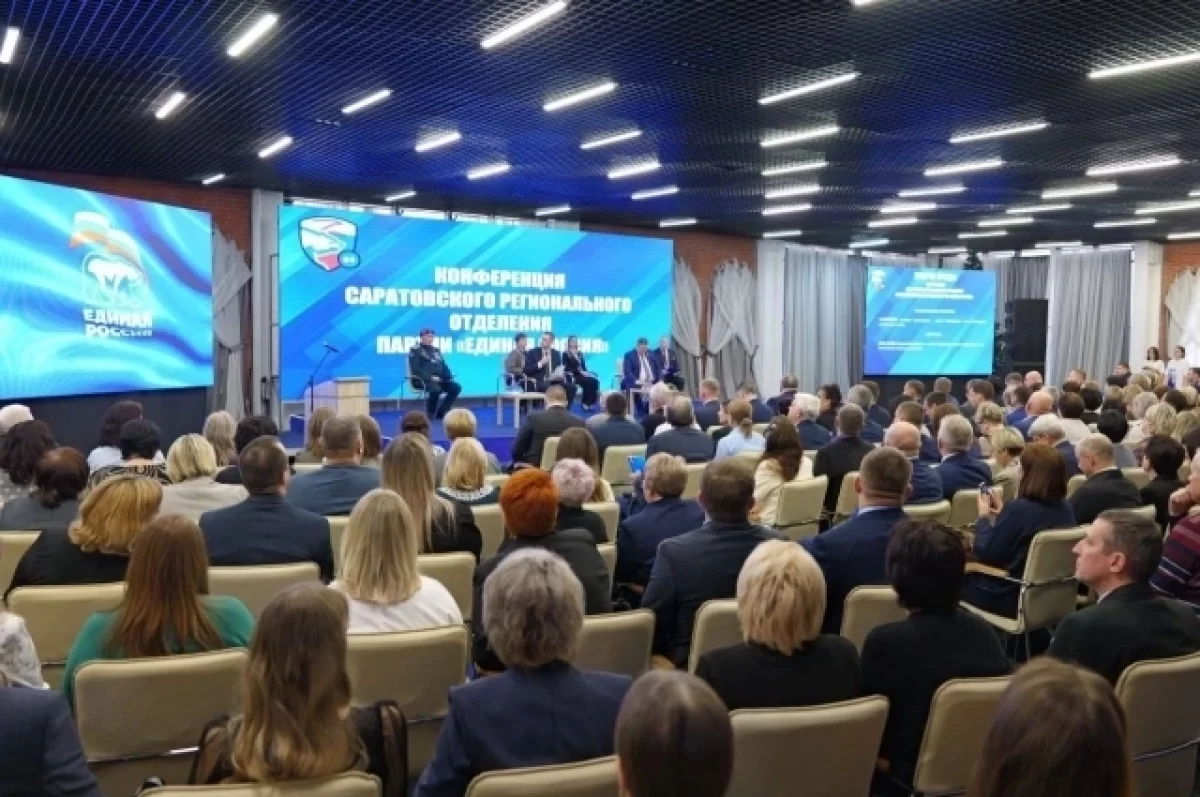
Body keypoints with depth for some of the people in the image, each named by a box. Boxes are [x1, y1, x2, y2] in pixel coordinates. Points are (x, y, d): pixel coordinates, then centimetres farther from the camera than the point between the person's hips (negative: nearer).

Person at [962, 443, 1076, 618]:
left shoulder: (1018, 508, -25)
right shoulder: (1066, 509, -2)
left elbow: (984, 554, -16)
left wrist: (984, 516, -3)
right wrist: (1002, 511, 11)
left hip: (1010, 599, -7)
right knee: (975, 574, 23)